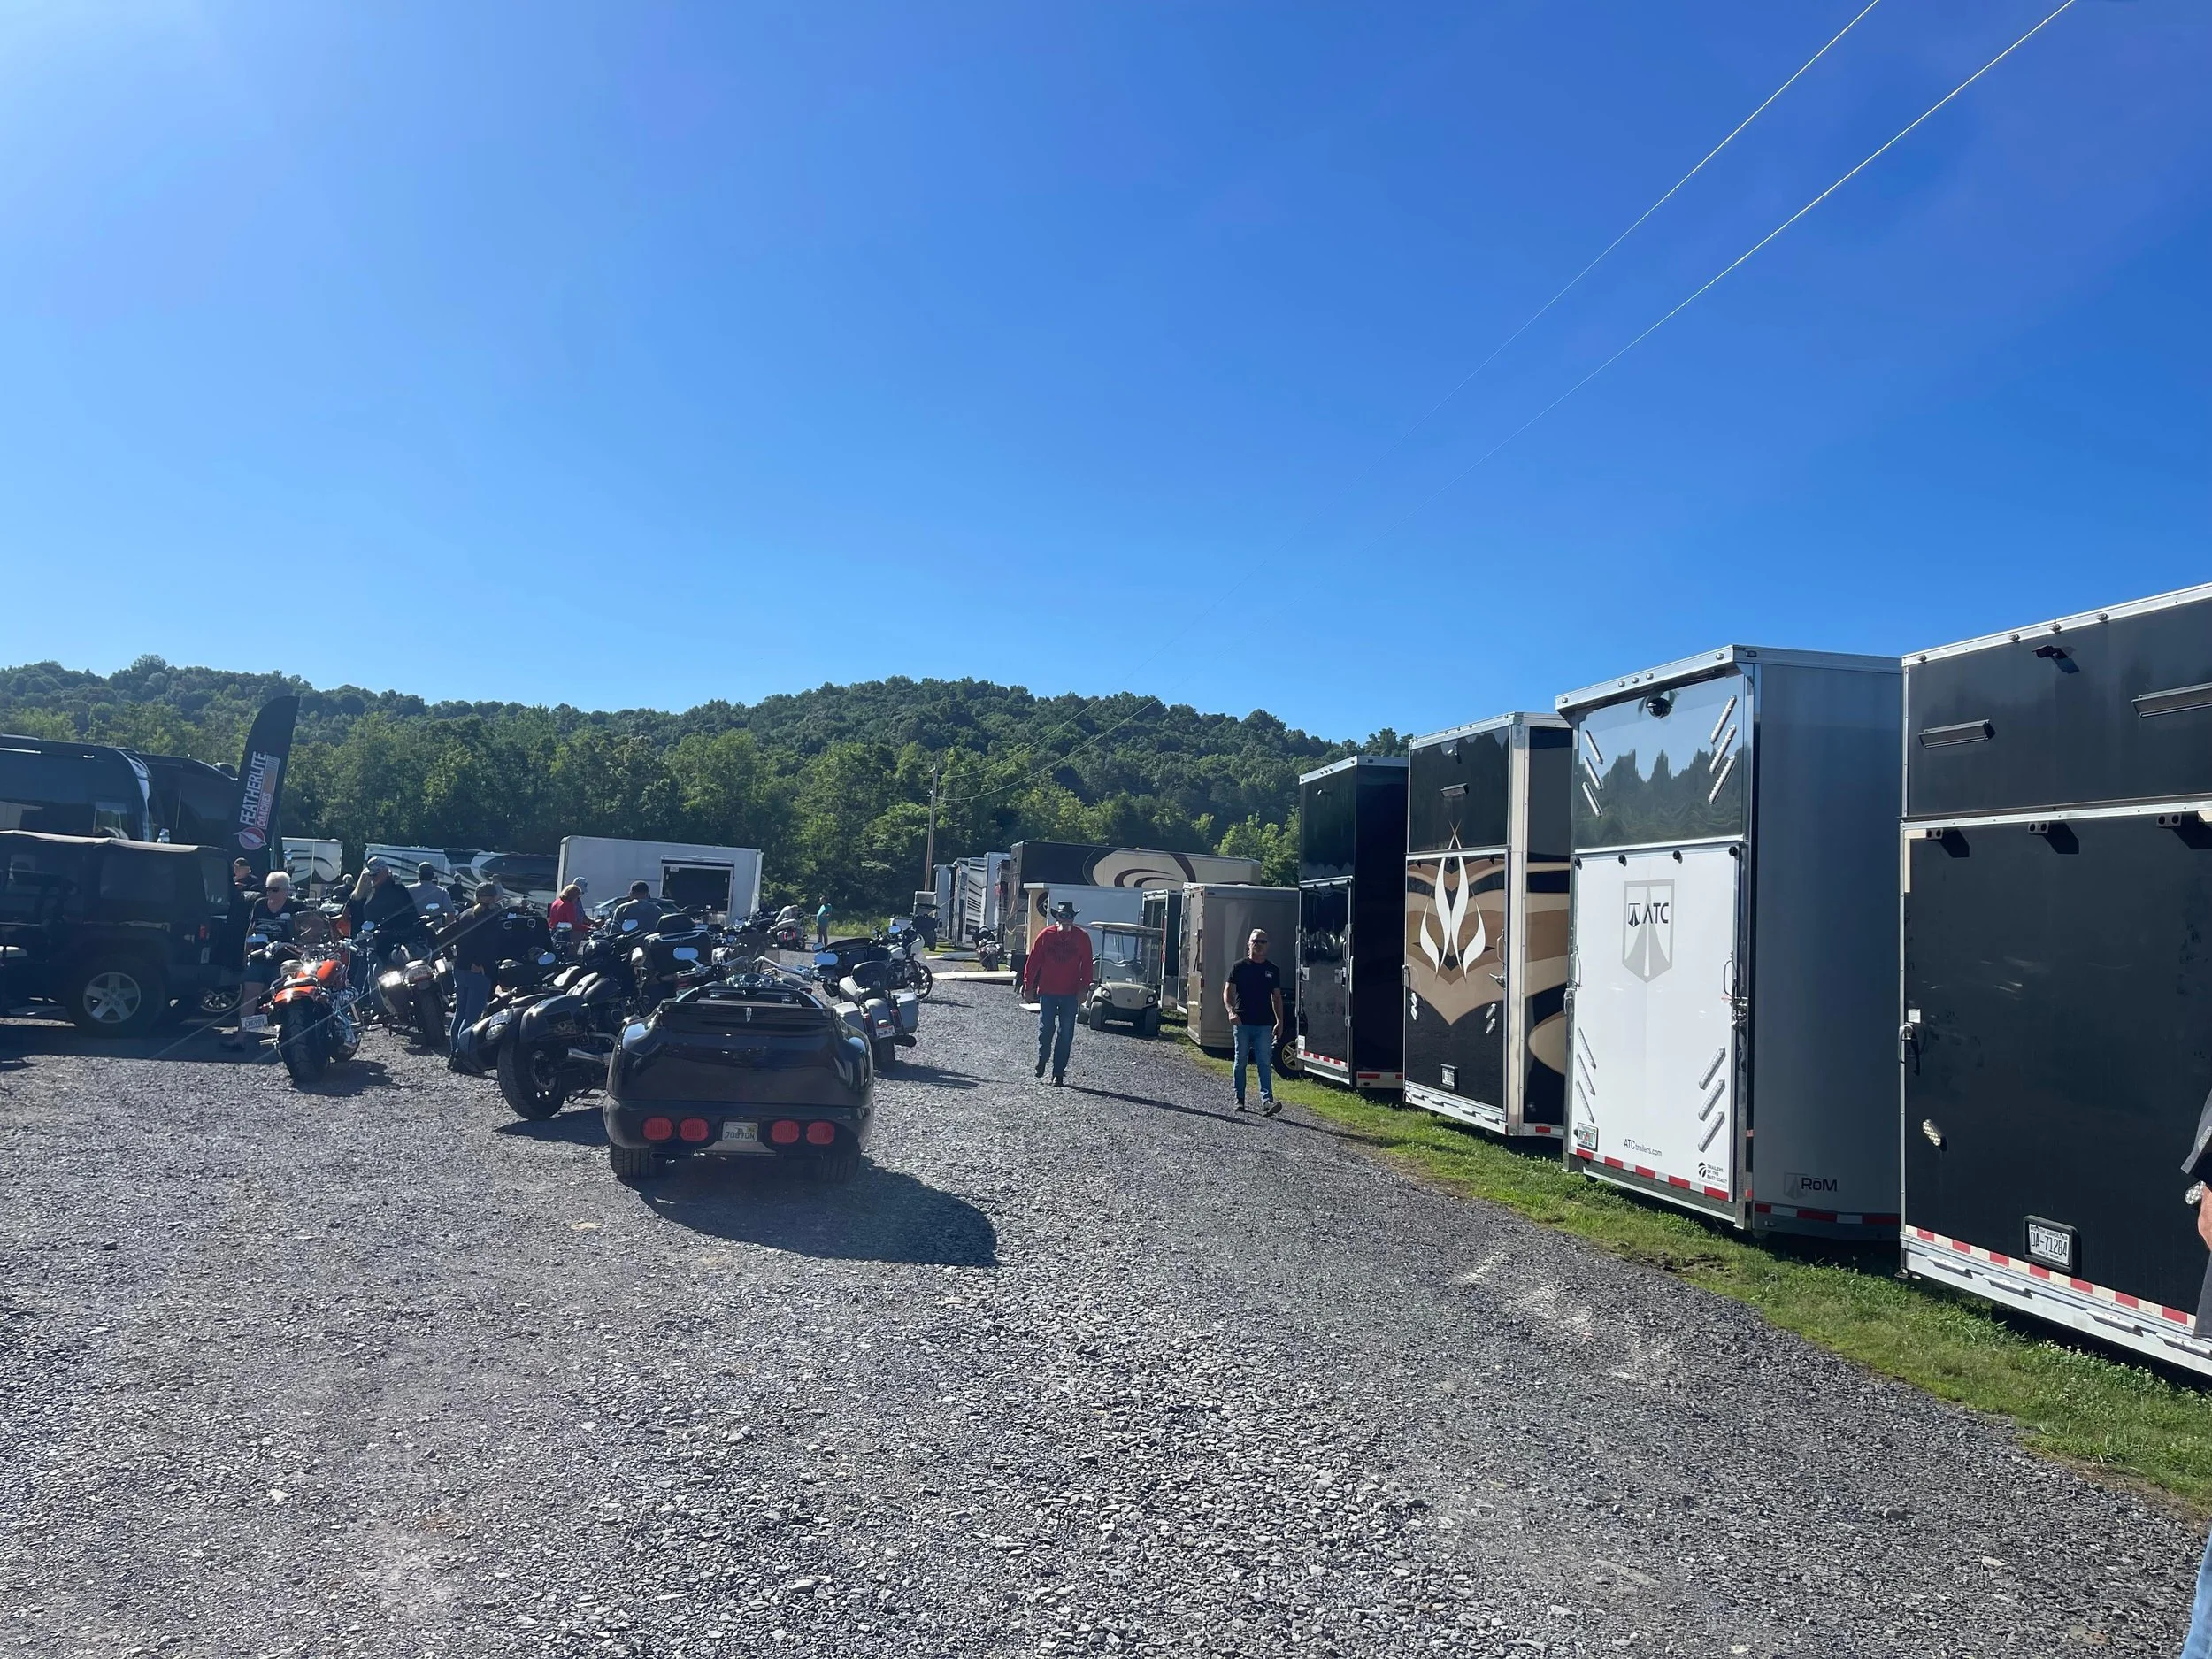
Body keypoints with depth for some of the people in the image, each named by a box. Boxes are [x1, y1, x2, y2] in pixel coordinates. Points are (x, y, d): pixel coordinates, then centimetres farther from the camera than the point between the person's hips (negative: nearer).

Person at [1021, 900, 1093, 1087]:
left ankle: (1059, 1073, 7)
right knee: (1045, 1028, 1)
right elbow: (1033, 960, 3)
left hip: (1070, 994, 1)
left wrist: (1083, 989, -4)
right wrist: (1028, 984, 0)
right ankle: (1041, 1060, 26)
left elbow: (1086, 965, 3)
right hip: (1047, 991, 0)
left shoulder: (1082, 938, 2)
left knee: (1065, 1034, 1)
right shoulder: (1046, 936, 0)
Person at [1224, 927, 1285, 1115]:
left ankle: (1266, 1102, -16)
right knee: (1241, 1062, 7)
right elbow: (1228, 991, 0)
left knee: (1265, 1063, -7)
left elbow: (1277, 997, 15)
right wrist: (1231, 1011, -17)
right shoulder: (1239, 967, 3)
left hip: (1264, 1024, 1)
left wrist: (1279, 1022, 9)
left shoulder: (1273, 970, 11)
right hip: (1243, 1022, -1)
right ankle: (1239, 1099, 19)